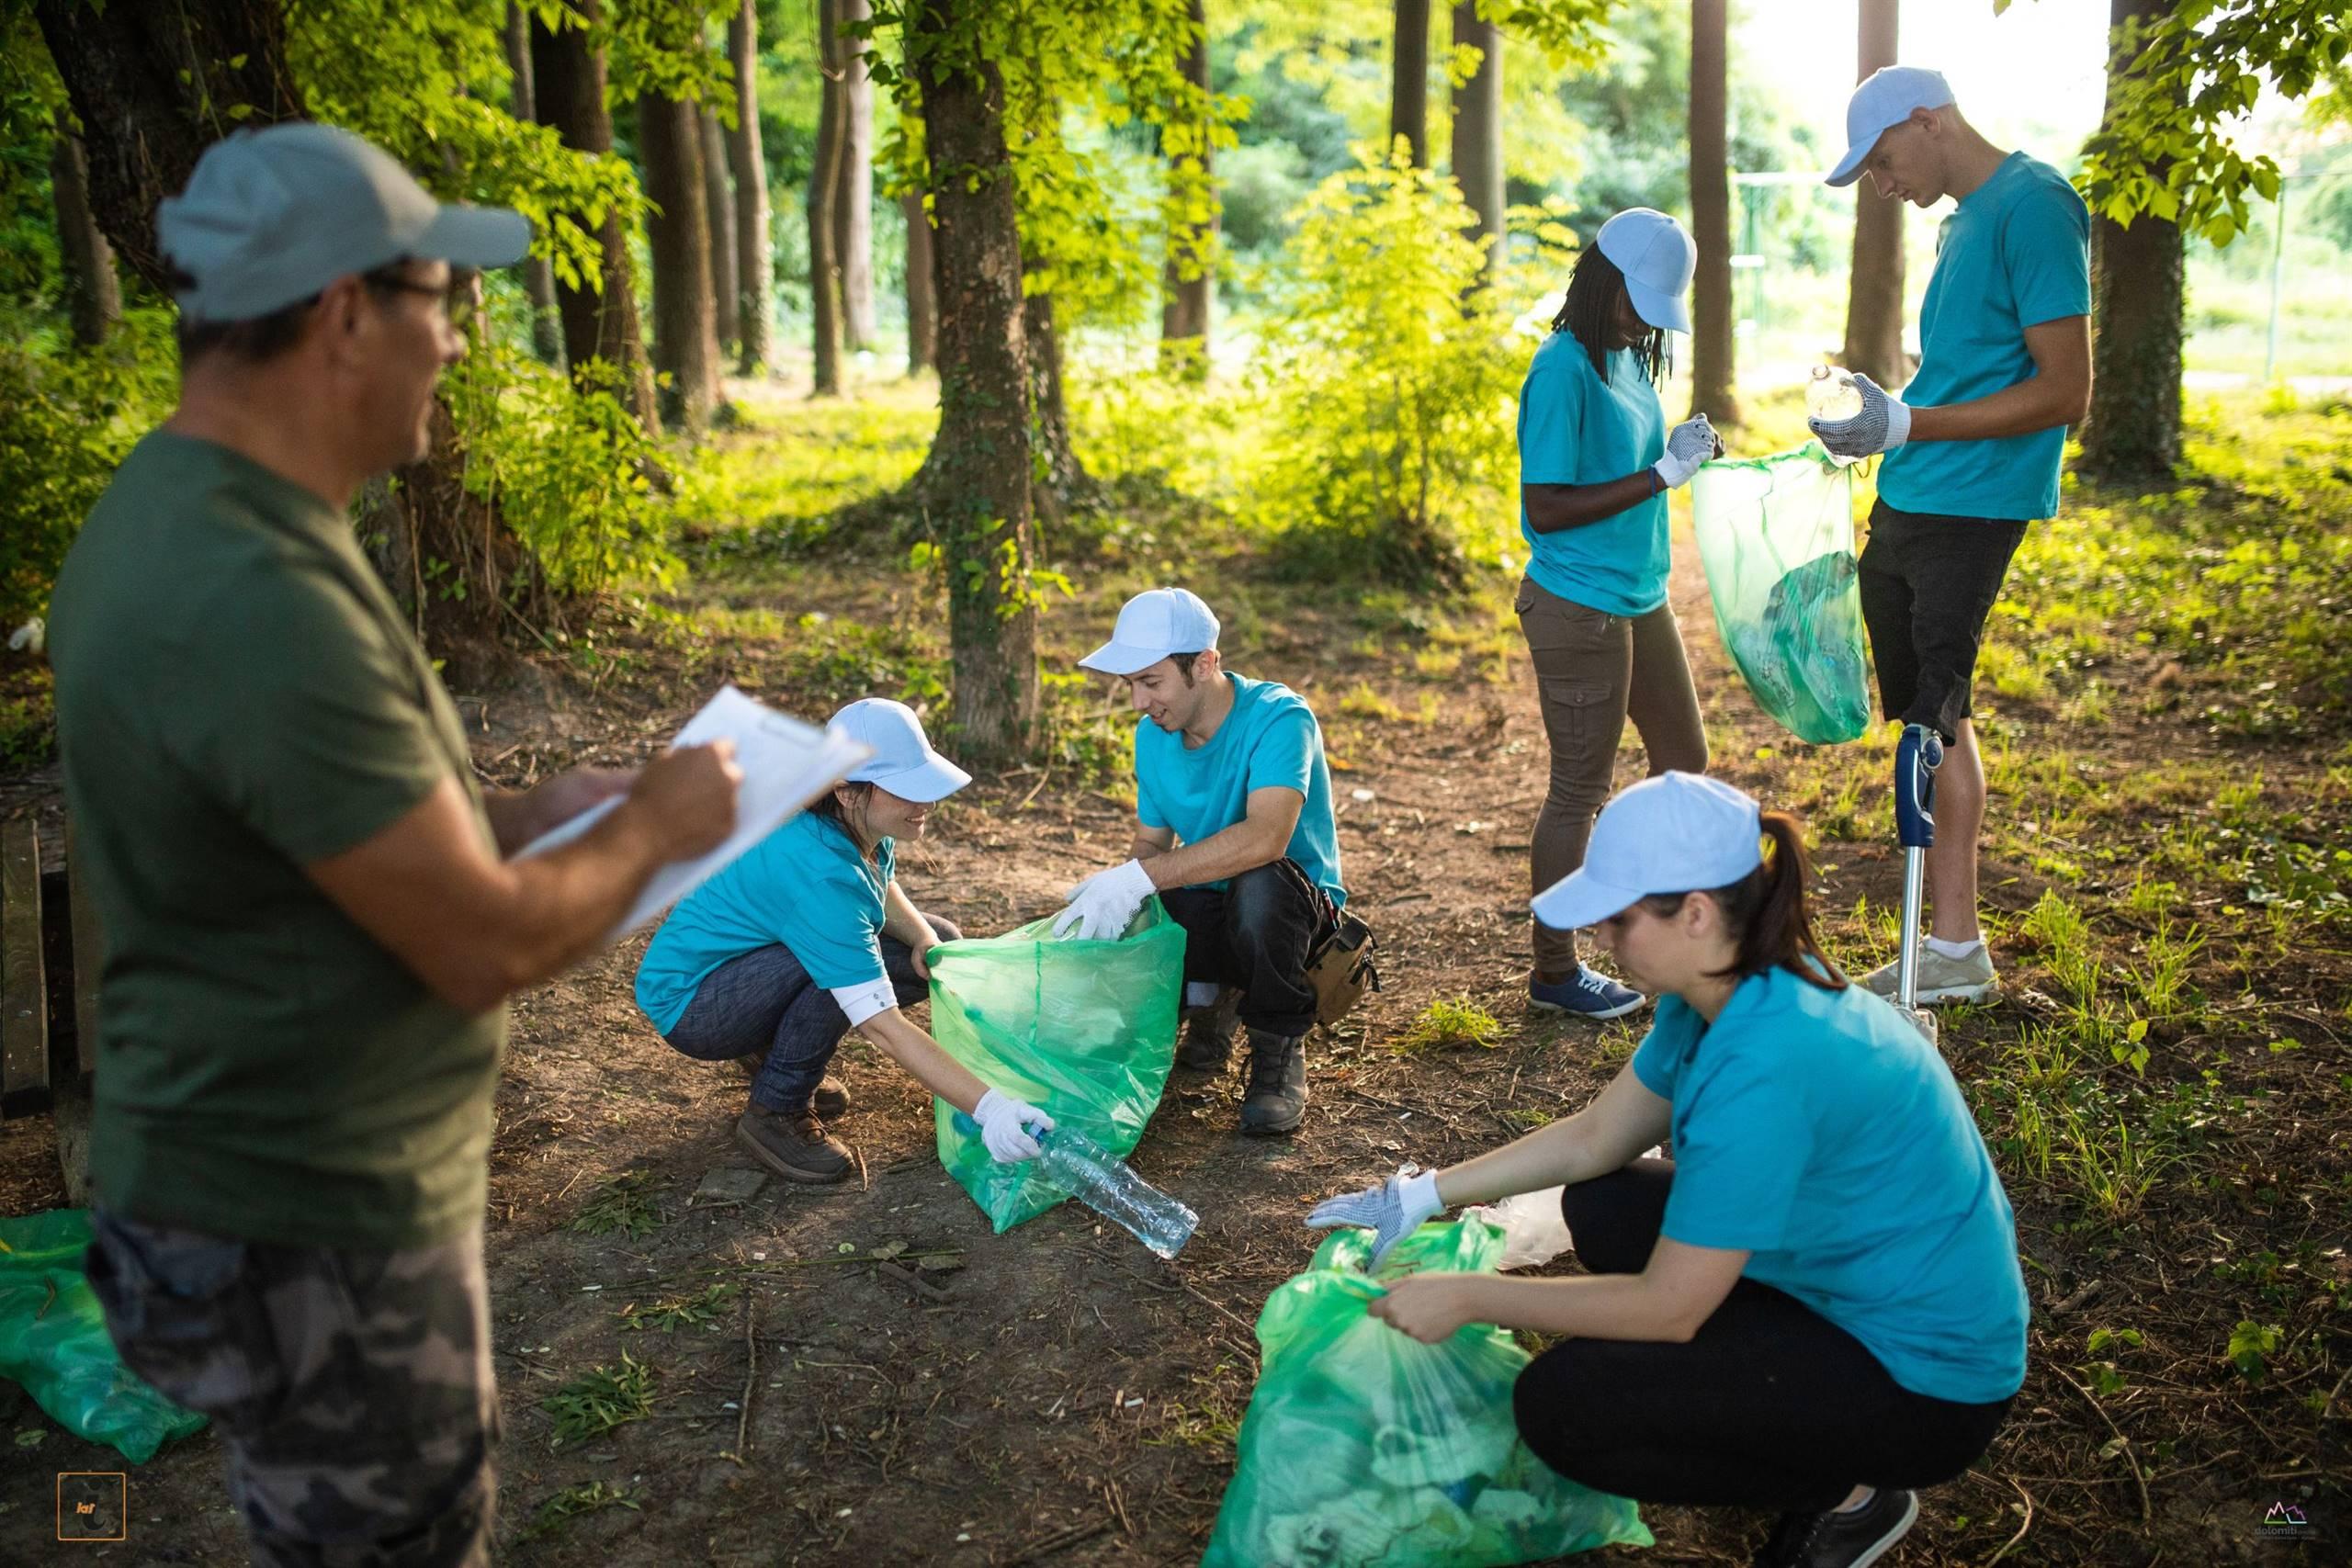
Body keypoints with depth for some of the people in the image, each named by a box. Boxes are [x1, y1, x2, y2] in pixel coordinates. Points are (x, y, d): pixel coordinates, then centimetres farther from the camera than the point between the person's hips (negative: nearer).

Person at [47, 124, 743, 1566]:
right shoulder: (262, 605, -30)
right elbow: (488, 948, -26)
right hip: (307, 1241, -9)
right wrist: (654, 826, -9)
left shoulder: (174, 516, 3)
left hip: (279, 1169, 9)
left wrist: (522, 813, 6)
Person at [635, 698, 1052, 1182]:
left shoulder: (861, 821, -12)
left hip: (754, 952, 9)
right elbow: (881, 1024, -38)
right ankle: (776, 1114, -12)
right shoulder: (818, 871, -36)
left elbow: (883, 889, 10)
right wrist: (986, 1105, -44)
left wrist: (923, 937, -12)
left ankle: (783, 1049, 11)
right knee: (845, 960, -34)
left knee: (940, 949, -1)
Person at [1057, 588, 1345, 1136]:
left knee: (1258, 882, -41)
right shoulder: (1154, 735, 0)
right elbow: (1151, 843, 5)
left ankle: (1279, 1050, -14)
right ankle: (1210, 1003, 13)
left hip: (1295, 906, -6)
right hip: (1205, 909, 6)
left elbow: (1265, 838, -39)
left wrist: (1139, 879, -43)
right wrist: (1115, 890, -18)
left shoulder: (1278, 717, -23)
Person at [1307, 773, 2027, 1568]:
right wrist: (1425, 1194, 4)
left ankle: (1848, 1494, 2)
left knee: (1559, 1404, -16)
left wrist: (1468, 1297, -17)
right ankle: (1795, 1421, 15)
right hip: (1858, 1283, 9)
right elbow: (1595, 1137, 7)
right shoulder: (1739, 990, -3)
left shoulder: (1761, 1070, -32)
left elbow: (1667, 1308, -25)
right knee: (1602, 1208, 12)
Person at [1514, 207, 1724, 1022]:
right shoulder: (1564, 369, -17)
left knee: (1684, 762, 18)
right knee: (1579, 791, 1)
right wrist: (1662, 475, -21)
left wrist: (1683, 452, 2)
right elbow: (1546, 506, -21)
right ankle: (1554, 972, 16)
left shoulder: (1631, 358, 9)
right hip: (1580, 607, -9)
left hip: (1642, 598, 9)